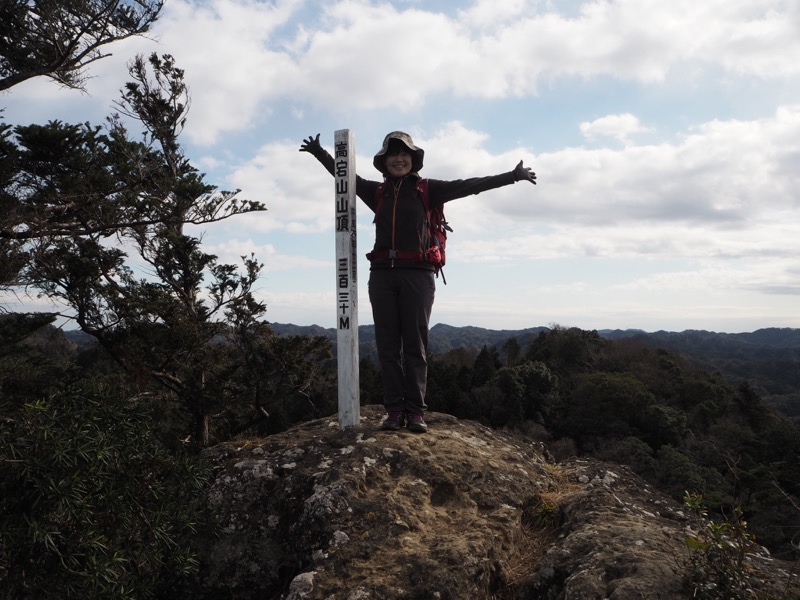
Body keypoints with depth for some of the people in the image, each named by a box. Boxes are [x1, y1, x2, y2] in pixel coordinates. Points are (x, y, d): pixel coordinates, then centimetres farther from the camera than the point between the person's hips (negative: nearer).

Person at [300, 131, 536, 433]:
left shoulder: (426, 189, 6)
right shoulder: (377, 192, 13)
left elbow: (467, 186, 2)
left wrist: (513, 176, -2)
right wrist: (319, 153, 30)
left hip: (417, 274, -3)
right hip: (382, 274, 3)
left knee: (415, 346, -1)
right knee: (388, 346, 2)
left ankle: (415, 412, 4)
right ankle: (394, 410, 8)